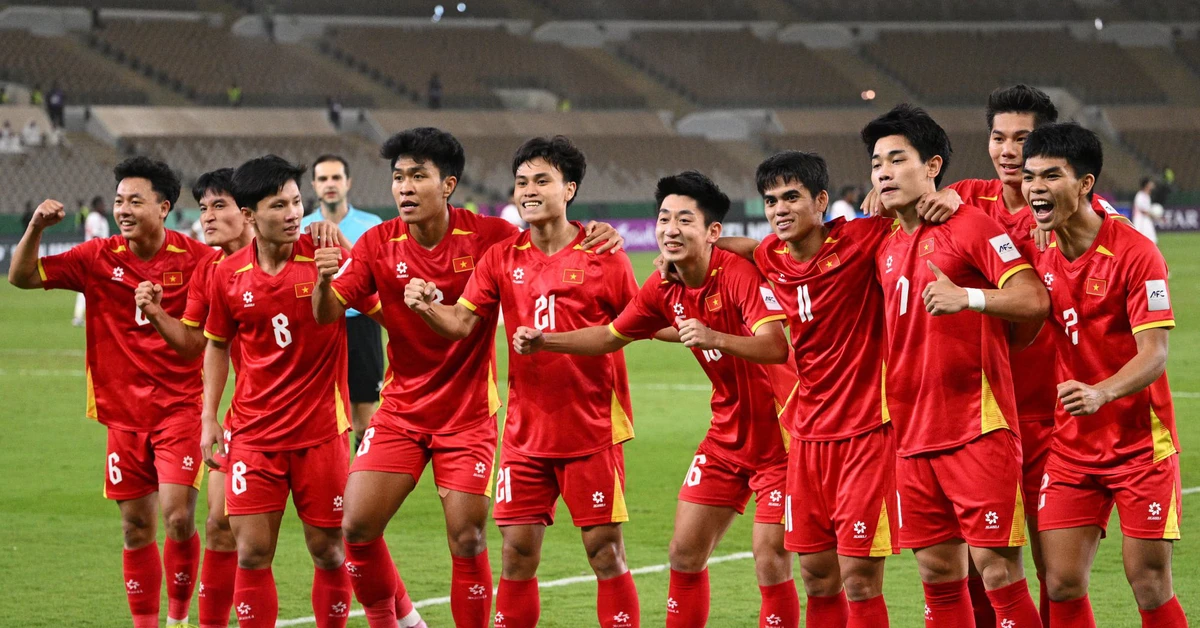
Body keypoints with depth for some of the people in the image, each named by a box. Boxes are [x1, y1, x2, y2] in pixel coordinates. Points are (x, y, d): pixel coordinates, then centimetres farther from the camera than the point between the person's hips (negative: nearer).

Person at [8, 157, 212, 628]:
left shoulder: (195, 258, -7)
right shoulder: (99, 258, 0)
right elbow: (22, 277, 0)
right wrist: (36, 228, -16)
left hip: (180, 407, -3)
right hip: (124, 412, 3)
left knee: (178, 518, -14)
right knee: (136, 530, 7)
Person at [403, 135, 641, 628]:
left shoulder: (602, 255, -3)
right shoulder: (502, 258, 5)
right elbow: (460, 322, -2)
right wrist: (426, 306, -21)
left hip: (592, 430, -3)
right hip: (526, 433, 3)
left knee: (605, 551, -3)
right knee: (517, 553, 3)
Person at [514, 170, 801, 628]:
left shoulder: (741, 274, -23)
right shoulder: (663, 289, 0)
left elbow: (775, 347, -37)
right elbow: (612, 336, 15)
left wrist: (715, 339, -53)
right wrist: (545, 341, 3)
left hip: (778, 435, -7)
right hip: (727, 433, 7)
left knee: (771, 562, -12)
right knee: (685, 554, 7)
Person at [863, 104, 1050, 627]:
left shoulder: (969, 226, -7)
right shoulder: (886, 250, 15)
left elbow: (1034, 299, -17)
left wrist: (969, 298, -28)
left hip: (978, 431, -7)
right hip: (913, 440, 7)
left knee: (997, 569, -8)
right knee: (938, 574, 8)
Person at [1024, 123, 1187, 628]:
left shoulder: (1135, 254, -15)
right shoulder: (1041, 255, 1)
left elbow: (1154, 355, -19)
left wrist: (1100, 393, -38)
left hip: (1140, 443, -5)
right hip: (1070, 448, 5)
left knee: (1149, 584, -2)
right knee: (1063, 585, -2)